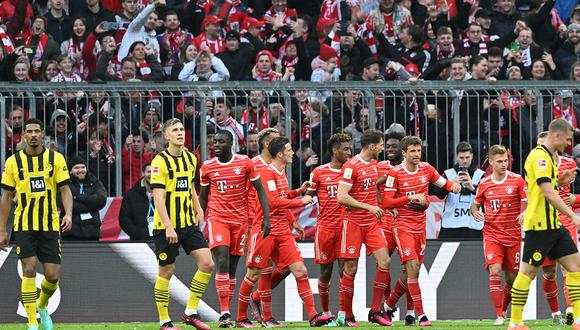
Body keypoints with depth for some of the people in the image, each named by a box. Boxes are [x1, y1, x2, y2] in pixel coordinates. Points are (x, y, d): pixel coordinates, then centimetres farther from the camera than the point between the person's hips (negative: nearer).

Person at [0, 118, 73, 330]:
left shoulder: (56, 159, 2)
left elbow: (65, 189, 0)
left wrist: (68, 214, -19)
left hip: (50, 225, 1)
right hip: (24, 225, -1)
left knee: (53, 276, -1)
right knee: (29, 270, -13)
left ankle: (42, 306, 31)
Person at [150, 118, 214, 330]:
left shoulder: (190, 159, 10)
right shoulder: (160, 161, -12)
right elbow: (158, 197, -17)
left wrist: (198, 211, 13)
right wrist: (168, 227, -23)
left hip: (188, 224, 6)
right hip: (166, 227, -6)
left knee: (207, 264, -4)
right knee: (166, 271, 0)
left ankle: (191, 313, 7)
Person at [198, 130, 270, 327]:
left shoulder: (245, 163, -1)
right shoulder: (207, 167, 2)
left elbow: (260, 189, 3)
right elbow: (203, 197, 13)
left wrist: (267, 217, -5)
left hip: (240, 220, 1)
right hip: (217, 218, -1)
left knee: (232, 269, 5)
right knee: (222, 263, -17)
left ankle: (226, 313, 13)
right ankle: (224, 313, -18)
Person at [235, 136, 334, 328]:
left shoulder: (281, 172, 14)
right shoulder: (268, 173, -12)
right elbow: (274, 201, -21)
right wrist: (301, 201, -17)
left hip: (282, 232, 8)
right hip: (265, 231, -8)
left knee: (300, 270, -3)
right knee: (253, 274, 1)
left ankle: (313, 316, -5)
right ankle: (241, 318, 12)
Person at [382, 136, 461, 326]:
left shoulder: (426, 169, 4)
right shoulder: (395, 174, -9)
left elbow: (444, 183, 17)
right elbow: (386, 203, -13)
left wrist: (453, 185, -6)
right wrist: (410, 198, -24)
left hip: (420, 227, 5)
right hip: (403, 227, -5)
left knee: (410, 272, 7)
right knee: (413, 267, -17)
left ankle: (389, 305, 26)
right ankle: (421, 315, -16)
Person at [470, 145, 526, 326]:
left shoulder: (517, 180, -3)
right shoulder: (484, 184, 3)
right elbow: (475, 204, 17)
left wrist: (524, 214, -24)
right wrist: (475, 212, -6)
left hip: (513, 235, 0)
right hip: (492, 234, 0)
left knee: (511, 277, 5)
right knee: (495, 271, -18)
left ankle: (504, 309, 30)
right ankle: (499, 316, -16)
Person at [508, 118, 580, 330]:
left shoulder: (548, 157, 17)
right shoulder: (540, 156, -15)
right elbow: (548, 192, -23)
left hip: (552, 224, 10)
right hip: (539, 225, -10)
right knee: (528, 271, -3)